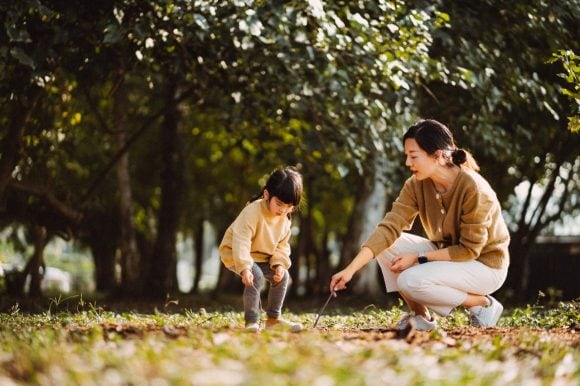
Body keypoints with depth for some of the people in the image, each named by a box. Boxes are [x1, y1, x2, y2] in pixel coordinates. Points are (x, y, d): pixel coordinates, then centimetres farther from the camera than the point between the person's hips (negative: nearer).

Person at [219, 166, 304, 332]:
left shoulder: (284, 219, -5)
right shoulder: (252, 212, -31)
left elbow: (282, 245, 2)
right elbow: (240, 241, -39)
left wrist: (279, 264, -18)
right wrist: (245, 268, -50)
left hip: (263, 257, 8)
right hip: (235, 255, -7)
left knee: (283, 276, -7)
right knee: (256, 277, -30)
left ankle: (273, 318, 7)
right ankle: (251, 321, -20)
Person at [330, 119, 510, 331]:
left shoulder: (472, 188, -27)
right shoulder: (417, 185, -10)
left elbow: (469, 249, -22)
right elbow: (389, 227, -17)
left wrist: (418, 258, -23)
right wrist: (350, 269, -27)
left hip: (485, 264, -7)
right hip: (446, 253, 7)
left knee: (411, 280, -28)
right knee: (386, 245, -12)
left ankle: (482, 303, -7)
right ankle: (419, 314, 1)